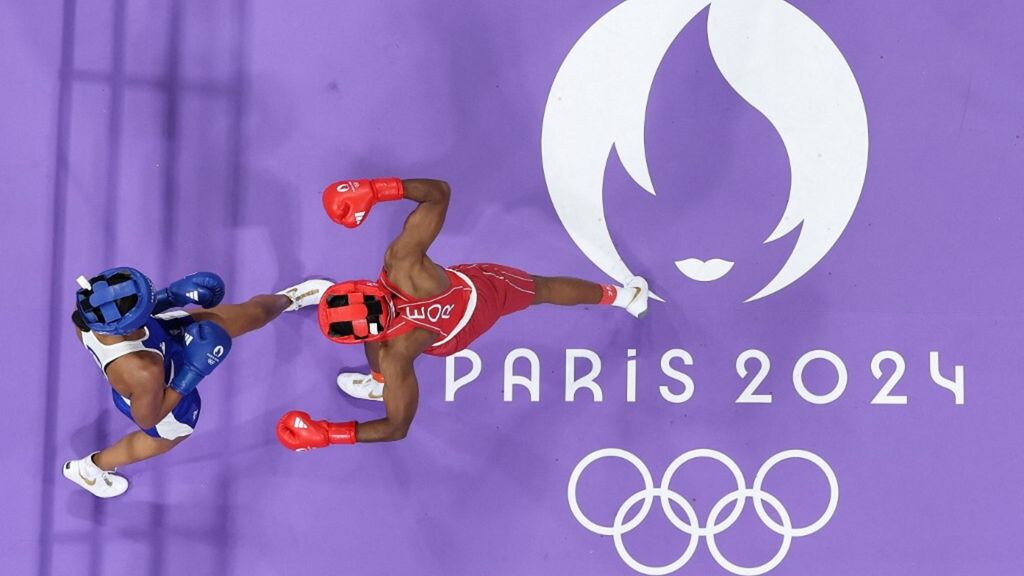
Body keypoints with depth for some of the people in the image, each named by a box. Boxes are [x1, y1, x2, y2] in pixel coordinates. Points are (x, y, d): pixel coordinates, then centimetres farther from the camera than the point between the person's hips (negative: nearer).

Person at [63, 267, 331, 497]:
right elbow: (147, 420, -28)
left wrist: (170, 296, -15)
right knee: (162, 439, 34)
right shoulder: (142, 371, -49)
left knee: (256, 313, 14)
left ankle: (287, 298, 53)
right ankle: (87, 468, 58)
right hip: (165, 395, -4)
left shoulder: (89, 306, -34)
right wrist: (195, 371, -31)